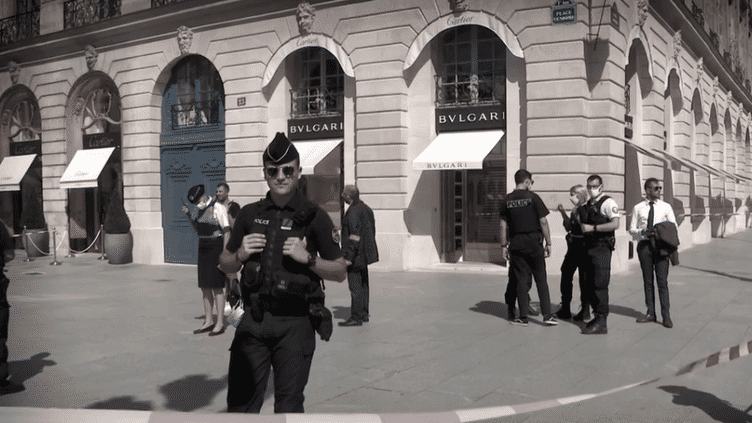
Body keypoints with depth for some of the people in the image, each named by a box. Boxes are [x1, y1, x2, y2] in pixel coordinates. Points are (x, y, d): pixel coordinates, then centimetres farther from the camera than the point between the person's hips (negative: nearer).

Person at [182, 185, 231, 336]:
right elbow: (195, 228, 22)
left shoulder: (218, 208, -12)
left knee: (217, 286, -6)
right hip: (203, 248, 8)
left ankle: (220, 323, 0)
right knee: (204, 286, 8)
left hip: (216, 248, -8)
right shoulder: (198, 209, 10)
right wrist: (188, 215, 4)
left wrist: (224, 254, -17)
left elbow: (227, 231, -13)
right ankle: (209, 321, 17)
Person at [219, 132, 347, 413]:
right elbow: (225, 265, 18)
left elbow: (340, 272, 2)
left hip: (295, 324, -2)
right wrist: (240, 255, -3)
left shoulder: (314, 218, 0)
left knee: (289, 406, 3)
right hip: (254, 320, 3)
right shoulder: (249, 214, 10)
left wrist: (307, 258, -13)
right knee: (240, 405, 2)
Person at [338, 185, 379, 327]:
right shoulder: (366, 209, 13)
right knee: (363, 284, 16)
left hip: (356, 256, -10)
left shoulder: (353, 212, -18)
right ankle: (364, 313, 25)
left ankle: (356, 318, -4)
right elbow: (371, 233, 18)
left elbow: (354, 238, -22)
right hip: (365, 254, 10)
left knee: (355, 286, -6)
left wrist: (348, 257, -21)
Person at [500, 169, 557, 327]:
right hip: (534, 242, -3)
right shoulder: (533, 197, -6)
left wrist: (504, 245, 10)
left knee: (521, 280, 7)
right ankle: (547, 315, 4)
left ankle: (523, 317, 8)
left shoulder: (507, 200, 4)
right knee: (541, 279, 5)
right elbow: (543, 222, -7)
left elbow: (503, 225, 4)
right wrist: (548, 243, -2)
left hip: (516, 244, 3)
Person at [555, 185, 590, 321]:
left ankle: (585, 311, 8)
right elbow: (569, 227, 18)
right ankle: (565, 309, 20)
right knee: (566, 274, 11)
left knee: (583, 278, -1)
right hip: (573, 246, 9)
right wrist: (563, 213, 12)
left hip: (583, 247, -9)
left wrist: (575, 215, -21)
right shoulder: (575, 210, 14)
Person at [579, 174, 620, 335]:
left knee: (600, 284, -10)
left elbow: (615, 224, -19)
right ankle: (597, 316, 22)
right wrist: (581, 225, 10)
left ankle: (601, 323, -7)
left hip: (602, 248, -8)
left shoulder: (608, 203, -7)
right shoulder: (587, 205, 19)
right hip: (588, 248, 9)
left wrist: (592, 227, -18)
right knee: (589, 285, 11)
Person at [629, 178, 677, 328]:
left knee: (662, 281, -4)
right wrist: (643, 232, -15)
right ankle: (650, 313, 18)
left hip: (661, 245, -1)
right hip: (644, 245, 1)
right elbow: (632, 229, 6)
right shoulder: (638, 208, 5)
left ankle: (666, 316, 2)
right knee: (647, 281, 8)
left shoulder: (665, 207, 5)